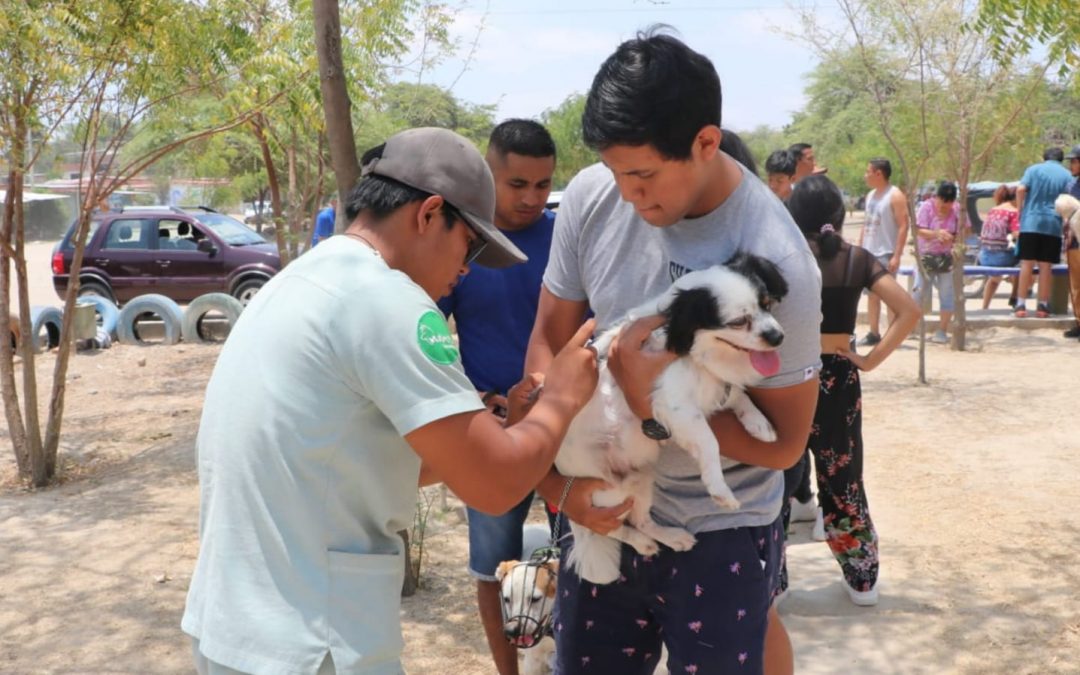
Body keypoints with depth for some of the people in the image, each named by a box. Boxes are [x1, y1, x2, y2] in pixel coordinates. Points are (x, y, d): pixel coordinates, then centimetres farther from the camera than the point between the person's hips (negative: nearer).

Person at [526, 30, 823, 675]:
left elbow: (784, 441, -14)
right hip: (606, 506, 4)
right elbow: (548, 343, -1)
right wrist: (560, 476, -10)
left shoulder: (777, 260, -22)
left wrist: (655, 403, -26)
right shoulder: (590, 198, -12)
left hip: (720, 531, -4)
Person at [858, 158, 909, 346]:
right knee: (872, 295, 10)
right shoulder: (870, 195, 14)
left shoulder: (895, 196, -10)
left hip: (886, 254, -8)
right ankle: (873, 334, 16)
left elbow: (903, 226, -14)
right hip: (868, 253, 8)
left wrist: (897, 255, -20)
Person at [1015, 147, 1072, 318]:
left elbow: (1021, 190, -8)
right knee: (1045, 266, 4)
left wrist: (1020, 212, 3)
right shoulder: (1067, 175, 8)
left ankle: (1021, 305, -2)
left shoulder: (1034, 169, 6)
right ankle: (1043, 306, 7)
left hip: (1031, 222, 0)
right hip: (1053, 225, 1)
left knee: (1027, 264, 0)